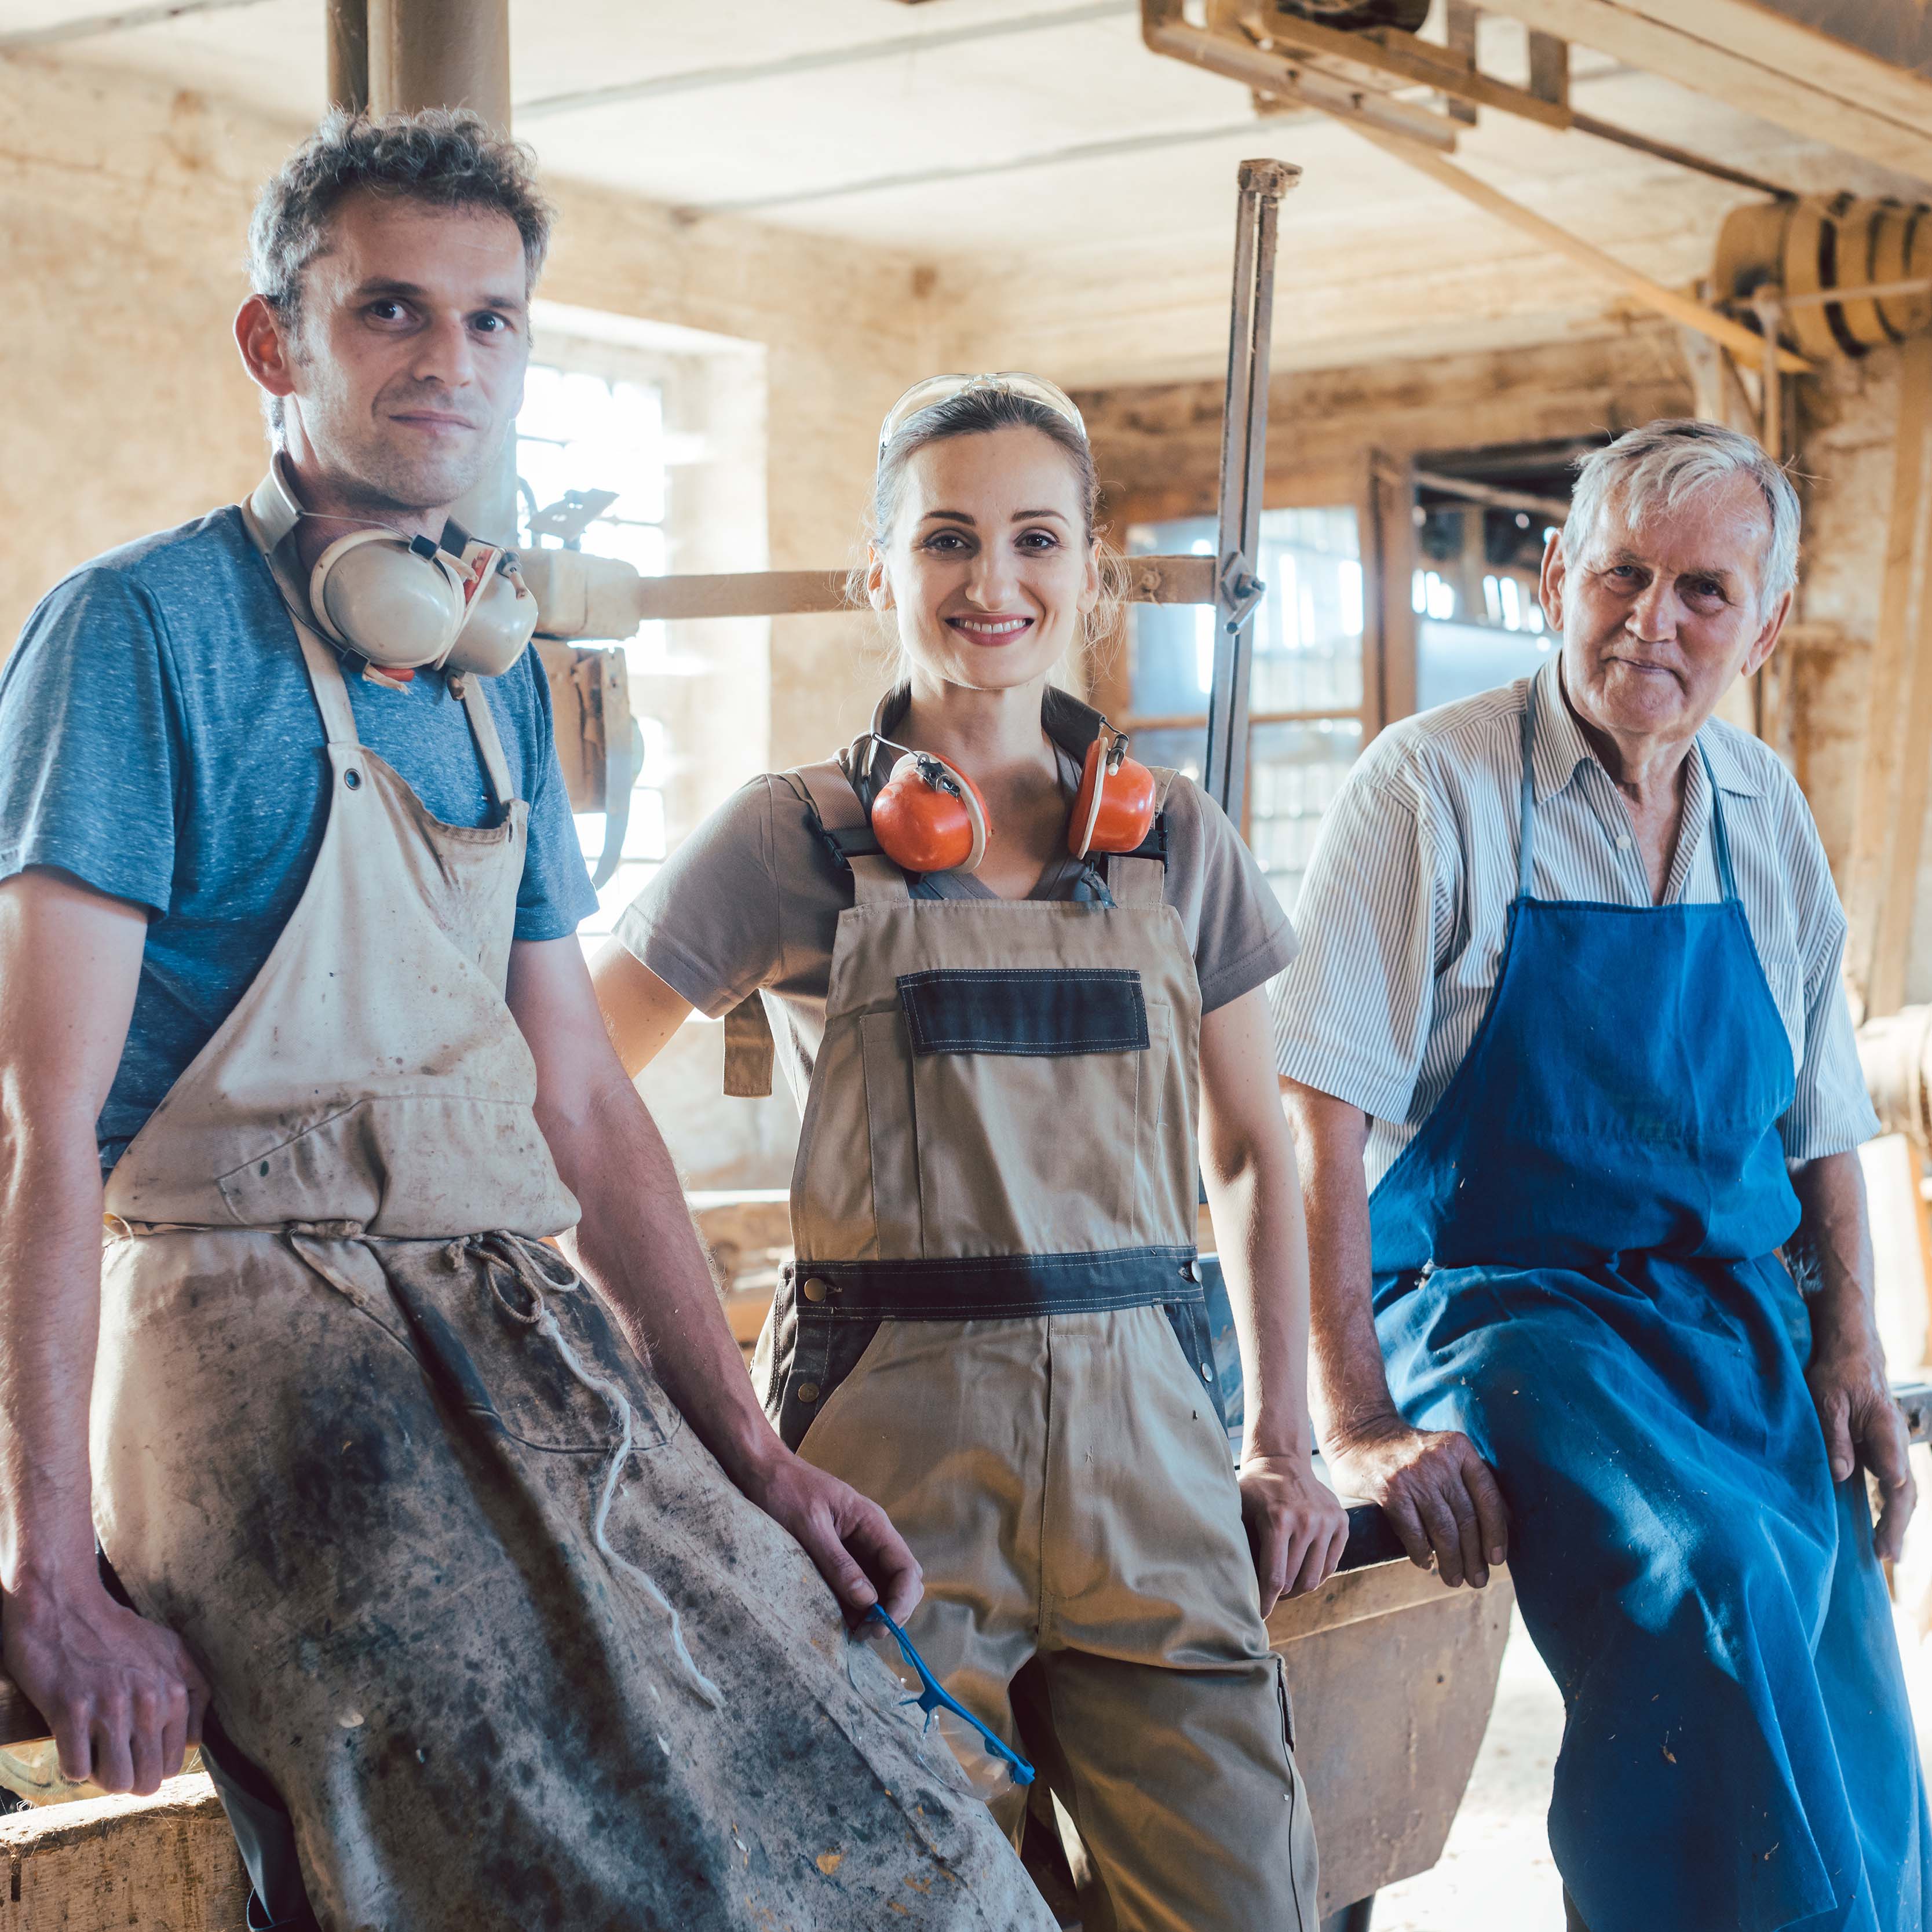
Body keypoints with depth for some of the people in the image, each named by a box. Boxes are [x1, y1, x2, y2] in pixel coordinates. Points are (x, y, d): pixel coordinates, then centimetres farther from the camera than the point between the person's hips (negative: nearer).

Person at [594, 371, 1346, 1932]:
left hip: (1144, 1433, 3)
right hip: (896, 1442, -2)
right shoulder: (798, 838, 1)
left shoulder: (1176, 839, 10)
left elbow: (1251, 1150, 16)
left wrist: (1285, 1439, 9)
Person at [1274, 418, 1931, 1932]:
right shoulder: (1437, 786, -7)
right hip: (1501, 1303, -5)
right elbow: (1314, 1118, -13)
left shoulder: (1768, 814, 10)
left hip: (1740, 1323, 5)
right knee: (1710, 1566, -33)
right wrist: (1356, 1424, -20)